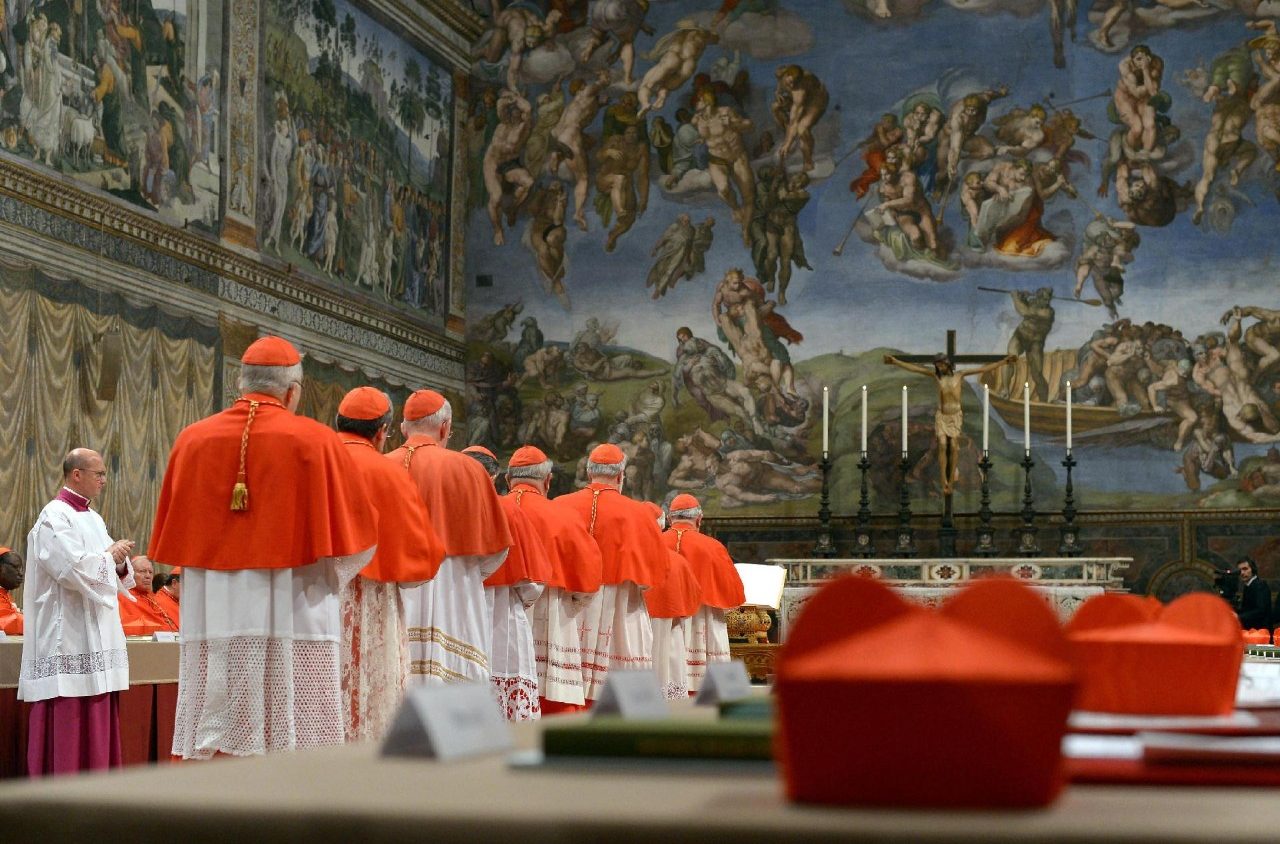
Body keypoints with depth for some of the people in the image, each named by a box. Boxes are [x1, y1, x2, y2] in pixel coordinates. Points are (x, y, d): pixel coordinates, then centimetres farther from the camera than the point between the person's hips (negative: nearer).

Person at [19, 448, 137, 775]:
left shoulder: (94, 519, 17)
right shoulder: (54, 518, -10)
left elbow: (113, 578, 20)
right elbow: (76, 570, -23)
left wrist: (120, 564, -2)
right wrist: (110, 556, -7)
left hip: (97, 638, 9)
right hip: (68, 636, -9)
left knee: (97, 729, 8)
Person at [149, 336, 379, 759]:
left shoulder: (192, 441, 4)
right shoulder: (315, 442, -4)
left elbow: (170, 541, 13)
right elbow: (357, 540, 1)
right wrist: (328, 578, 21)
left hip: (212, 625, 3)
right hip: (294, 618, -3)